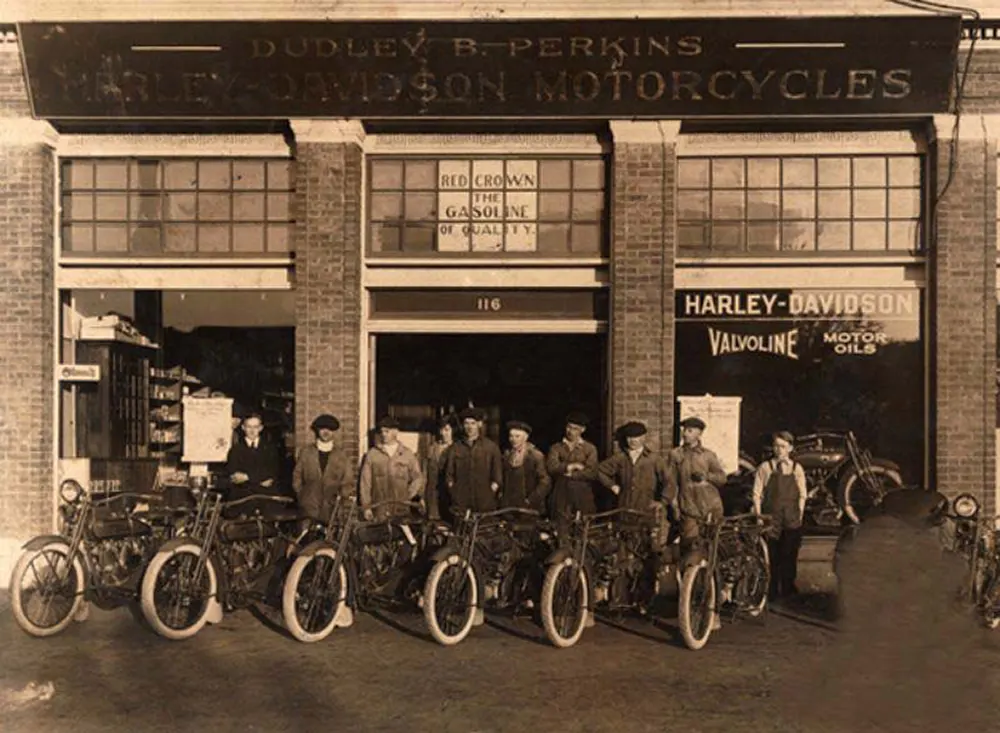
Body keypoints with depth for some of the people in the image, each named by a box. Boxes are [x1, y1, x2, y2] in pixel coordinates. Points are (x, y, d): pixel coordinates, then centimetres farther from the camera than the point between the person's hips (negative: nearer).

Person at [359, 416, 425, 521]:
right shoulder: (371, 454, 7)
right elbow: (365, 482, 6)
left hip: (401, 510, 0)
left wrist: (408, 495, -1)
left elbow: (418, 477, 13)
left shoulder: (408, 454, 10)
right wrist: (366, 507, 1)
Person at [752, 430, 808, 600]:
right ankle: (772, 594, 10)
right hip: (770, 520, -1)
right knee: (771, 558, 0)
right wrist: (759, 517, -4)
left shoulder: (797, 468, 7)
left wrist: (799, 515, 0)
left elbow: (802, 495, 9)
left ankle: (788, 591, 18)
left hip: (792, 521, 1)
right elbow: (757, 494, 2)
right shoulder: (765, 468, 2)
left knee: (790, 557, 5)